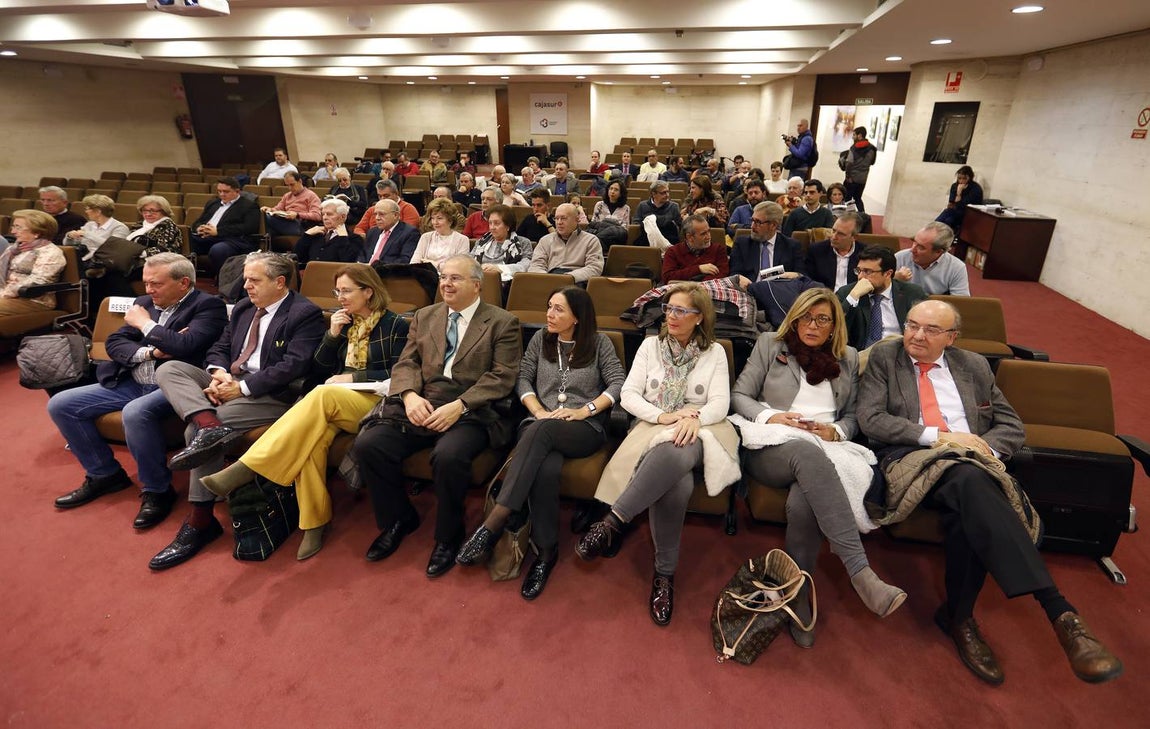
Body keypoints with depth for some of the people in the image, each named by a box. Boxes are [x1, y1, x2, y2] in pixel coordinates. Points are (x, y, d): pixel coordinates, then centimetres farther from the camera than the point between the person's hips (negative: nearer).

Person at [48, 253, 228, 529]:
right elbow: (114, 343, 10)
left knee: (135, 412, -36)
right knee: (60, 405, 2)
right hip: (131, 383, 9)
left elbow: (185, 346, -24)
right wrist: (150, 352, -10)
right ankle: (105, 474, 17)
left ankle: (157, 490, -14)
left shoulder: (208, 305, -9)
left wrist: (144, 323, -8)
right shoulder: (145, 302, 14)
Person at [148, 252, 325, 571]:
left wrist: (242, 387, -20)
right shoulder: (244, 308, 17)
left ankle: (200, 522, -11)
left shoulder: (305, 314, -9)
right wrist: (218, 373, -7)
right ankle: (209, 425, -34)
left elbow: (294, 366, -19)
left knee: (196, 431, -22)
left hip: (271, 394, -8)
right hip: (229, 381, 9)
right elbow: (220, 348, 17)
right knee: (168, 369, -9)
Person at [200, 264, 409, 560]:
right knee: (311, 434, -31)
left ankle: (244, 469, -35)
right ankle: (314, 522, -22)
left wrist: (354, 376, -11)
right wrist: (332, 334, 2)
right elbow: (321, 370, 17)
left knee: (322, 395, -35)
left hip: (375, 403, -4)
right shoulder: (342, 321, 19)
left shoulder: (395, 324, 3)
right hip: (336, 403, 5)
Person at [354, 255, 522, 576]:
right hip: (420, 406, 5)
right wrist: (410, 395, -10)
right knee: (367, 445, -16)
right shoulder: (424, 316, 18)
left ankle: (448, 536, -4)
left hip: (471, 413, -5)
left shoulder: (503, 323, 3)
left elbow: (502, 377, -7)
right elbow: (406, 364, 12)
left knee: (448, 456, -33)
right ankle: (399, 519, 10)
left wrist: (460, 406, -18)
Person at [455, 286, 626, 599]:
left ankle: (493, 524, -38)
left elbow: (618, 383, -2)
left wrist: (585, 410, -13)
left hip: (586, 429, -2)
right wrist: (538, 411, -6)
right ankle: (546, 551, -22)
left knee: (541, 431, -38)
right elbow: (523, 378, 11)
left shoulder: (599, 343, 6)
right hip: (541, 426, 2)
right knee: (546, 470, -35)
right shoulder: (540, 339, 15)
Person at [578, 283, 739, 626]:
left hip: (697, 433, 0)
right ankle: (664, 572, -22)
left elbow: (720, 403, 0)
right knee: (678, 483, -36)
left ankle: (612, 521, -34)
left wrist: (694, 418, -22)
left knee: (675, 454, -41)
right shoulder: (651, 345, 13)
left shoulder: (714, 353, 12)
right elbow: (628, 395, 4)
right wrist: (662, 416, -13)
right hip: (654, 428, 1)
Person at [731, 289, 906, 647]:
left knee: (803, 502, -36)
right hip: (774, 446, -2)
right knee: (810, 456, -40)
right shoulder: (770, 344, 15)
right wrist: (771, 416, -10)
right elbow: (739, 396, 8)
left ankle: (798, 596, -21)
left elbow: (851, 417, 21)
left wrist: (834, 431, -3)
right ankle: (861, 573, -45)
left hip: (825, 449, 2)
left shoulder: (848, 359, 22)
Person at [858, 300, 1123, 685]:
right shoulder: (884, 358, 10)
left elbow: (1012, 425, 19)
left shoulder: (974, 365, 21)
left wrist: (988, 448, -4)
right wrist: (936, 436, -11)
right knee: (969, 481, -36)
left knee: (968, 511, -34)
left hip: (970, 464, 3)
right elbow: (870, 419, -2)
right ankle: (1058, 611, -38)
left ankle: (959, 616, -17)